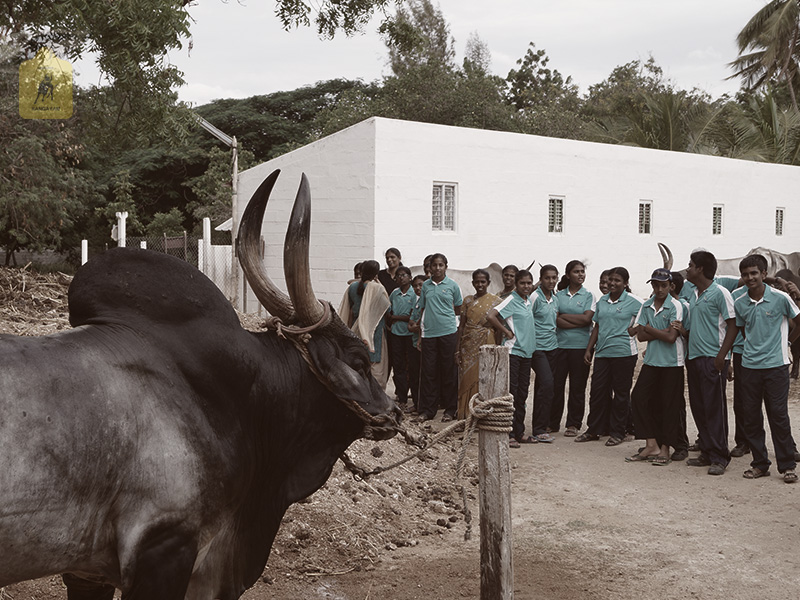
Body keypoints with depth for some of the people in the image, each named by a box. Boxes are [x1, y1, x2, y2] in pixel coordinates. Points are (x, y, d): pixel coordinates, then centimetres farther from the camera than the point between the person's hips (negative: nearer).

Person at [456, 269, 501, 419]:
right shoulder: (468, 300, 8)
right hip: (468, 346, 3)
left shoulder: (495, 301, 0)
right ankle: (465, 416, 10)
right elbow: (461, 325, 9)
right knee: (467, 380, 2)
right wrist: (458, 349, 5)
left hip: (486, 345, -2)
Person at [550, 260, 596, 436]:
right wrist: (578, 322, -12)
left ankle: (574, 424, 11)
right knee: (556, 384, 1)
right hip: (560, 344, 1)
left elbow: (587, 318, -9)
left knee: (577, 386, 2)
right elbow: (555, 320, -3)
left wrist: (563, 316, -6)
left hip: (580, 345, -1)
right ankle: (552, 423, 12)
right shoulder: (559, 295, 9)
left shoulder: (589, 296, 5)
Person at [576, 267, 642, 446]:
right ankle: (594, 430, 15)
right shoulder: (602, 301, 13)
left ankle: (617, 432, 10)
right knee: (598, 390, 5)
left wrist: (632, 331, -9)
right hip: (602, 352, 5)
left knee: (621, 393, 2)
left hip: (624, 352, -5)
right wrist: (588, 349, 14)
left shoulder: (634, 302, -3)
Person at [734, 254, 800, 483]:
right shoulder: (739, 304, 4)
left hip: (776, 366, -4)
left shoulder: (780, 298, -6)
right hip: (749, 366, 4)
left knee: (779, 415, -3)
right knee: (751, 416, 5)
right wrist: (755, 348, 12)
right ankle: (759, 463, 16)